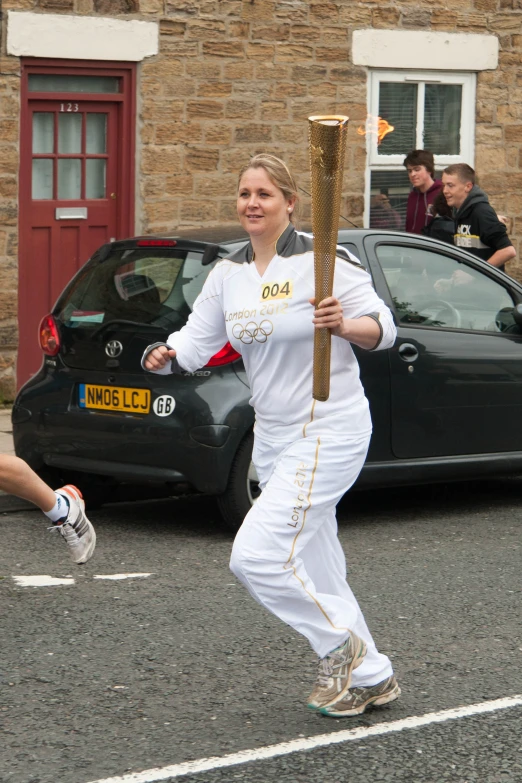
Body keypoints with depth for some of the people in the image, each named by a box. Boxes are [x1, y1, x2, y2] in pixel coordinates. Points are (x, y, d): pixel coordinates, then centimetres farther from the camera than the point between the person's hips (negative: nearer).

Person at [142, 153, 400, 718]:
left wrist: (344, 326, -32)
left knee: (257, 555, -17)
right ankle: (371, 679, 28)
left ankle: (343, 647, 3)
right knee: (315, 574, 14)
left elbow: (383, 327, -12)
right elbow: (198, 339, 6)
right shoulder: (229, 274, 6)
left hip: (328, 433, -8)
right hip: (273, 435, 8)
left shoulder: (322, 262, -14)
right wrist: (166, 354, -15)